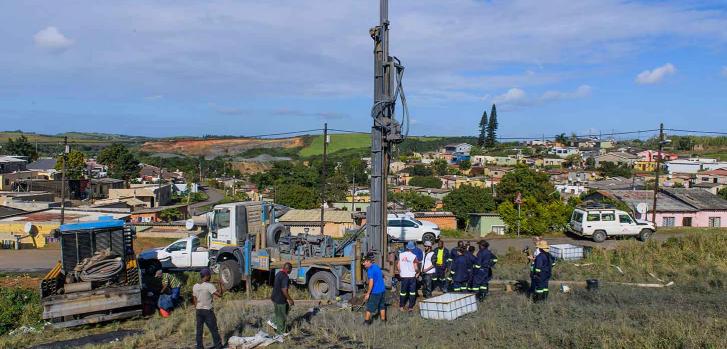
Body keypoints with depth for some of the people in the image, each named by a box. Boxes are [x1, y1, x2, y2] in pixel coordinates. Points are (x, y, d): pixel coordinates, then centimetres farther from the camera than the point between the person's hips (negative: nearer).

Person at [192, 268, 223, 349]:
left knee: (199, 330, 11)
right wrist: (220, 286, -4)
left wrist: (196, 311, 17)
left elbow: (195, 301, 9)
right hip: (207, 311, -5)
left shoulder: (195, 286, 3)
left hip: (199, 310, 6)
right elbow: (219, 294, -20)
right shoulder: (209, 286, -16)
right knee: (214, 330, 4)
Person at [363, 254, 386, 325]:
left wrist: (368, 293, -19)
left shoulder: (370, 270, -18)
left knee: (369, 307, 4)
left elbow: (371, 282, -23)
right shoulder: (376, 266, 9)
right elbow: (382, 275, 25)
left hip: (375, 292, -8)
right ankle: (383, 320, 26)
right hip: (382, 290, 8)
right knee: (382, 306, 19)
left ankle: (366, 321, 10)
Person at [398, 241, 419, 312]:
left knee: (403, 291, 14)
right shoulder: (414, 256, -13)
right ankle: (410, 307, 12)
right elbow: (416, 268, -10)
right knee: (412, 292, 11)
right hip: (412, 276, -2)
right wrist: (418, 272, 10)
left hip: (403, 276, 3)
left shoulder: (401, 255, -4)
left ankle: (401, 306, 20)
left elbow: (398, 266, 1)